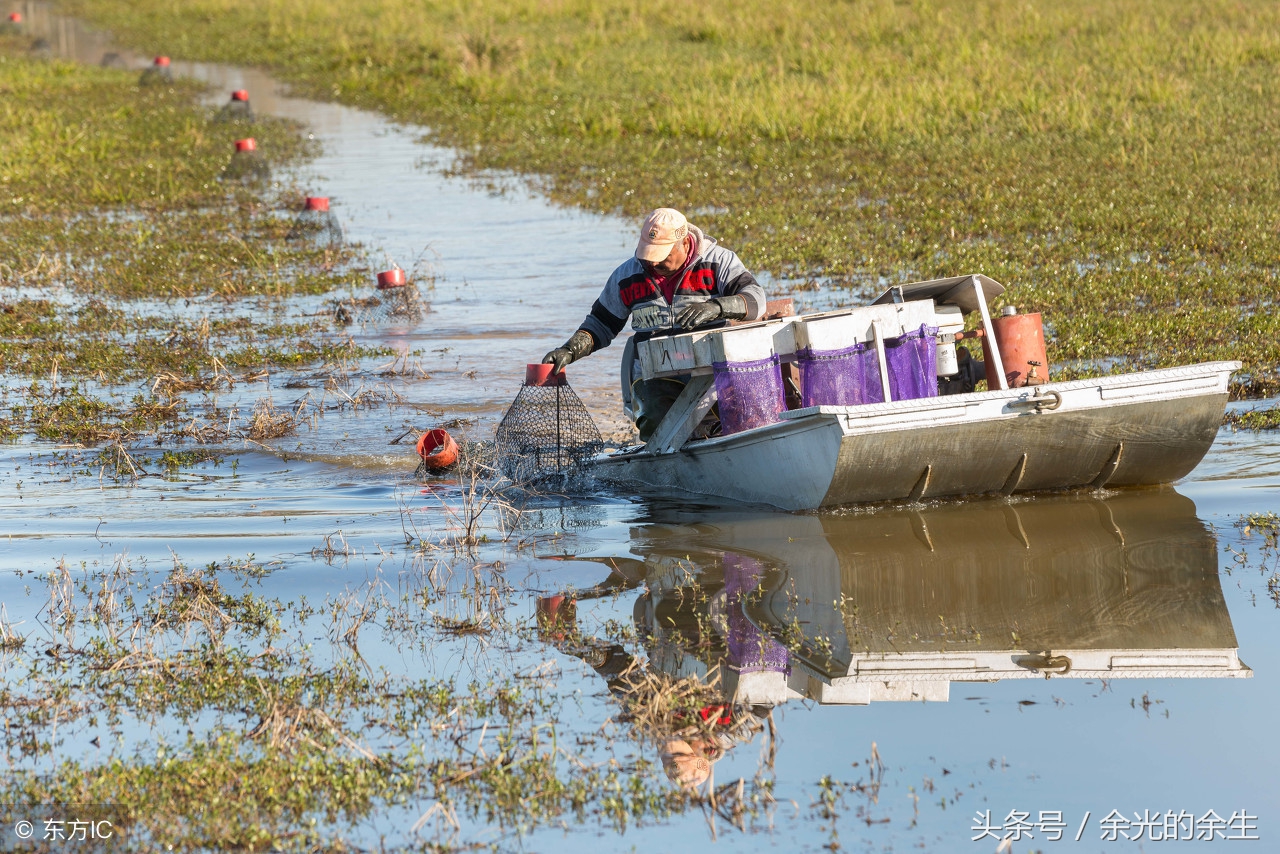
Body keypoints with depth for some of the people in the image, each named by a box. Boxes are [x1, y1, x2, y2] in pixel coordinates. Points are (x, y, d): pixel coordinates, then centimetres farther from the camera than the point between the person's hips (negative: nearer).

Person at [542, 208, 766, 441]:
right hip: (657, 375, 2)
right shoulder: (627, 277, 9)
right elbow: (601, 325, 18)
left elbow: (756, 298, -10)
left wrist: (715, 307, -29)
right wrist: (569, 351, 1)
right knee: (657, 427, -26)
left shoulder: (717, 260, 0)